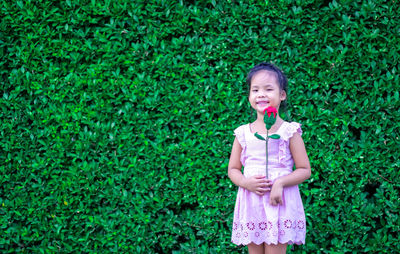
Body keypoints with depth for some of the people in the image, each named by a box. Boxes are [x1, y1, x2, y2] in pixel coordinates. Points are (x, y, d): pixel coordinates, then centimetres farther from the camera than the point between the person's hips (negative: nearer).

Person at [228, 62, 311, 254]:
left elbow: (305, 170, -2)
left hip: (279, 202, -3)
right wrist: (246, 182, -9)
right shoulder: (243, 133, 8)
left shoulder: (289, 131, -2)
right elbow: (233, 169, 13)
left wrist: (280, 183, -18)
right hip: (251, 201, 4)